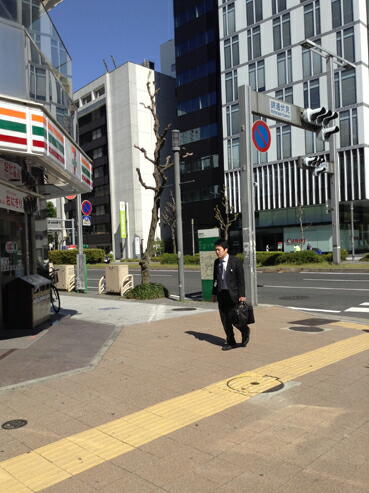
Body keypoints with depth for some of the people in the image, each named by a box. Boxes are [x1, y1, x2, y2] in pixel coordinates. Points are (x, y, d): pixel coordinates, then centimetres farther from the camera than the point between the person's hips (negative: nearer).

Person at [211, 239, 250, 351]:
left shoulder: (235, 261, -9)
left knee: (233, 317, -6)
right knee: (225, 320, 7)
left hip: (232, 294, -5)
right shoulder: (216, 262, 7)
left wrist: (242, 295, -12)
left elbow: (241, 279, -8)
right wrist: (214, 293, 12)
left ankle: (245, 331, 24)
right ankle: (230, 342, 20)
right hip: (221, 294, 5)